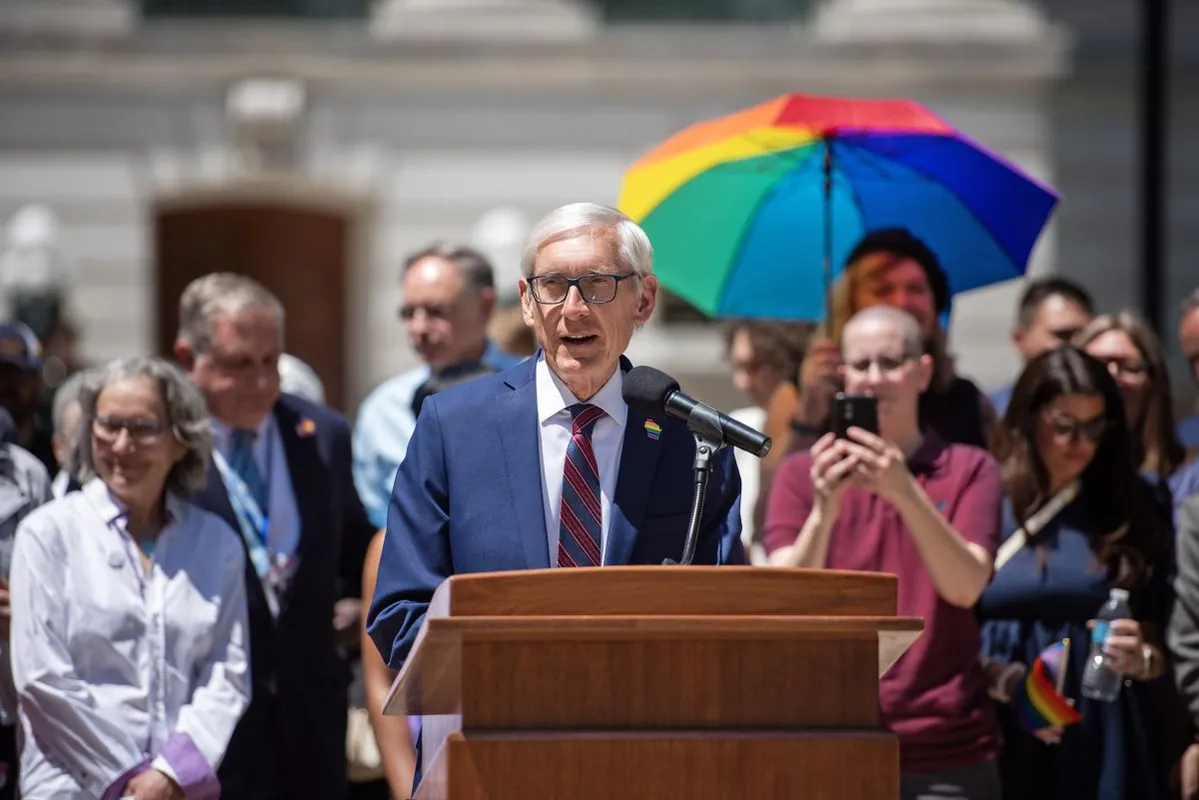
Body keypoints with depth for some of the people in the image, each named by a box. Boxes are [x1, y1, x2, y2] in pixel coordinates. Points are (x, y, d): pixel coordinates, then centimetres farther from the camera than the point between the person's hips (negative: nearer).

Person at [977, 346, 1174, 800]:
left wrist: (1141, 659, -13)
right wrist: (1005, 686, -16)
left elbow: (1161, 642, 9)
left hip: (1106, 741, 1)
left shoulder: (1128, 510, 8)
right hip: (1008, 738, -1)